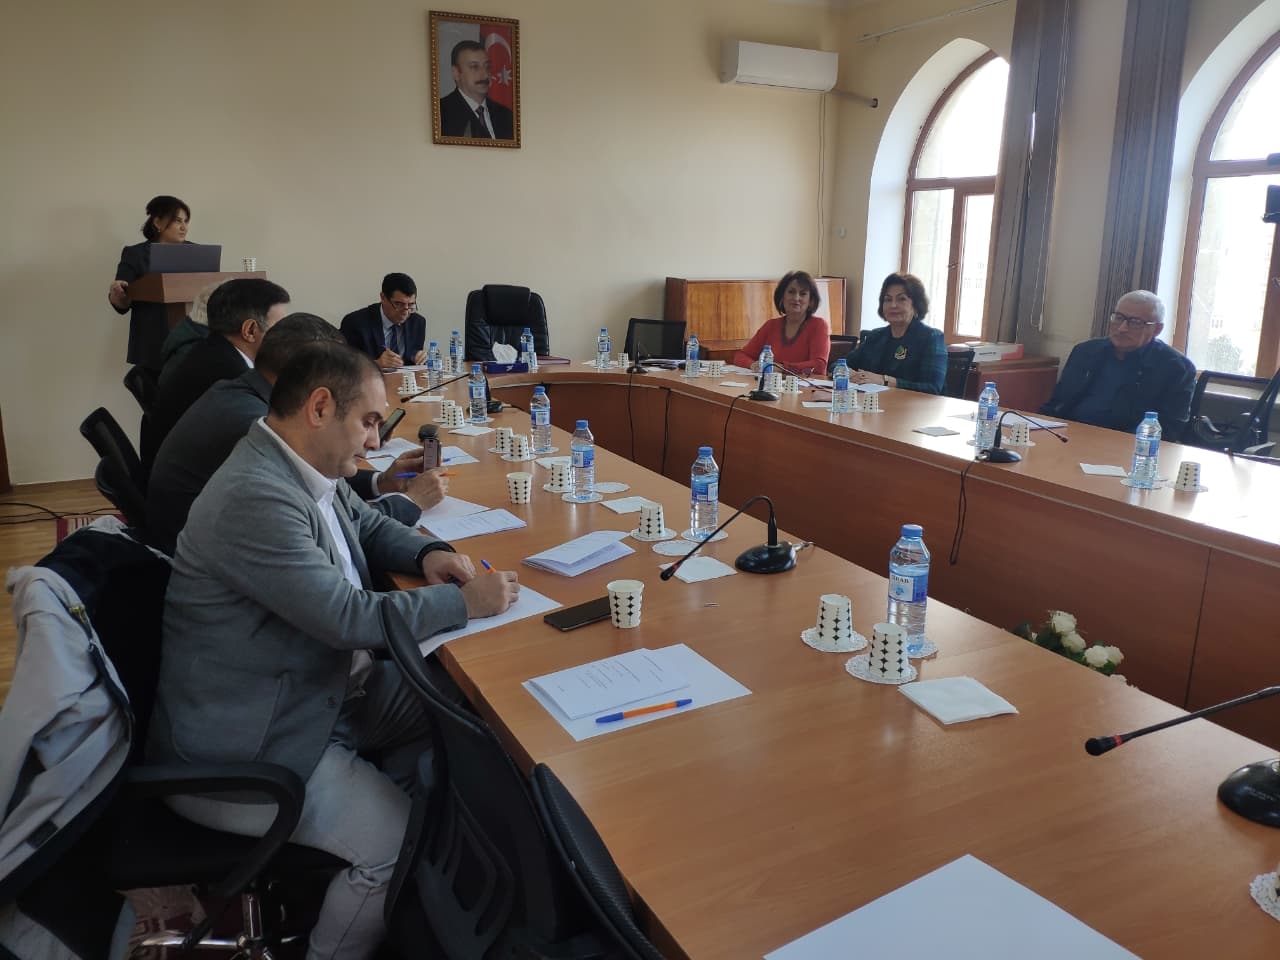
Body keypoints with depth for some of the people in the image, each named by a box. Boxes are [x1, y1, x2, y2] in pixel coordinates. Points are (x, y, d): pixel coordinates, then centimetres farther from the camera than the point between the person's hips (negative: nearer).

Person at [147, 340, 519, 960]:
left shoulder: (306, 469, 0)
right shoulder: (255, 498, -29)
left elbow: (368, 525, 18)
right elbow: (353, 618, -29)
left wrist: (428, 554, -2)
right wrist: (466, 601, -18)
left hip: (321, 687, 10)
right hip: (246, 744, -10)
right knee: (406, 845, -14)